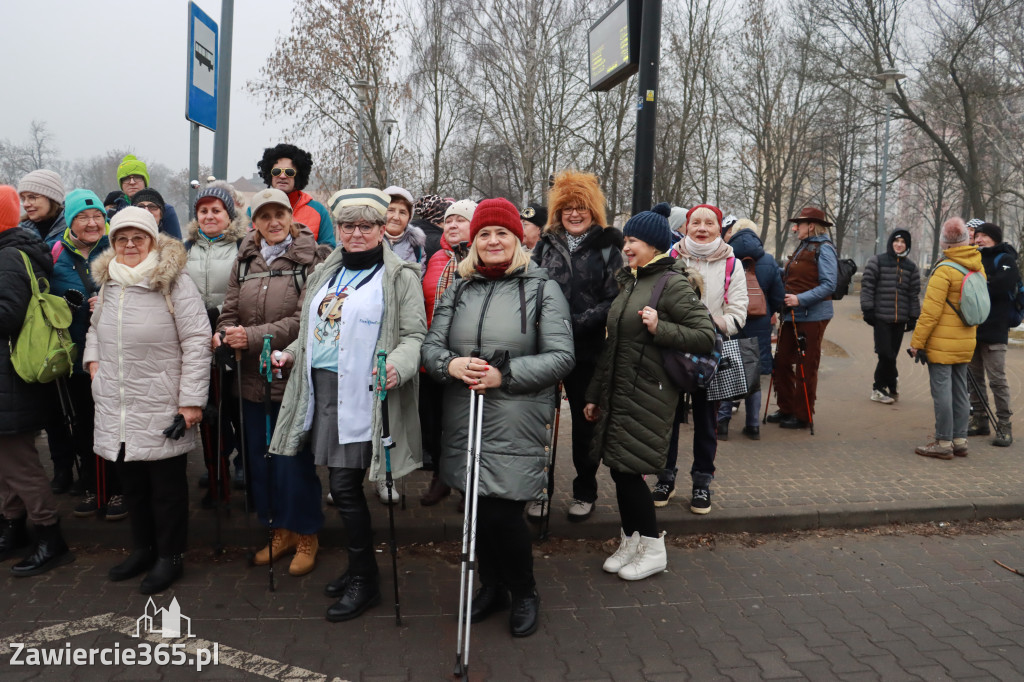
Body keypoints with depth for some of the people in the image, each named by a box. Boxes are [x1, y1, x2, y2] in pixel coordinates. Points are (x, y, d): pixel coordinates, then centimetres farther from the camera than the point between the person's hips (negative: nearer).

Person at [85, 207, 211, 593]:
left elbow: (197, 341, -13)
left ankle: (170, 557, 20)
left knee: (167, 485, 5)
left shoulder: (174, 282, -10)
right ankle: (143, 549, 34)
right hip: (116, 408, 6)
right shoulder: (107, 282, 10)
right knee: (131, 482, 16)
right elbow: (95, 327, 28)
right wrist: (93, 359, 9)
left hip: (161, 408, -6)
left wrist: (192, 399, -15)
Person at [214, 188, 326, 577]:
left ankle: (306, 536, 22)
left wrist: (253, 336, -21)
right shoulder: (245, 261, 11)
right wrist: (224, 335, -11)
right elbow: (230, 310, 10)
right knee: (259, 459, 14)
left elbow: (305, 320, -17)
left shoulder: (309, 260, -8)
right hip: (253, 380, 6)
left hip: (293, 377, -6)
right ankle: (280, 531, 33)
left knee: (294, 459, 2)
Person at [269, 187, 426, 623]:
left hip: (363, 396, -7)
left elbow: (413, 335, -11)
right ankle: (359, 566, 30)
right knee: (343, 486, 12)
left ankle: (364, 580, 13)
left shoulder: (400, 277, -4)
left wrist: (398, 367, -29)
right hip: (322, 391, 7)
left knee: (344, 487, -5)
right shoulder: (327, 273, 18)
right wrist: (292, 353, 11)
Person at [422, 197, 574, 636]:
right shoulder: (458, 292, 12)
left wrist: (504, 376, -18)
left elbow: (561, 357, -7)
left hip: (517, 428, -4)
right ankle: (492, 587, 37)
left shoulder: (542, 289, 0)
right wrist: (450, 364, -16)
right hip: (463, 423, 4)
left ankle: (524, 592, 24)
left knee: (501, 513, -5)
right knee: (477, 510, 13)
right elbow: (430, 346, 8)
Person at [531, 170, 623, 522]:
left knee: (585, 420, 9)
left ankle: (585, 492, 25)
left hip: (587, 350, -2)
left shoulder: (608, 247, 2)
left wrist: (578, 322, -17)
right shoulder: (546, 244, 10)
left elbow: (613, 301, -6)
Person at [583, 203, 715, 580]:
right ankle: (630, 542, 26)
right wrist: (596, 393, 19)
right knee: (619, 467, 10)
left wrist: (661, 328, -24)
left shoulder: (673, 285, -9)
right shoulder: (629, 283, 14)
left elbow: (706, 336, -13)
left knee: (628, 468, -5)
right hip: (619, 391, 7)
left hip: (649, 393, -7)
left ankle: (653, 549, 13)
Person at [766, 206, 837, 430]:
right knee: (782, 361, 12)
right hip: (793, 315, 9)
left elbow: (828, 285, -19)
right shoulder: (803, 247, 16)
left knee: (806, 367, 1)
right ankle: (786, 409, 25)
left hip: (812, 317, -9)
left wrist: (800, 299, -26)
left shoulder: (824, 249, -11)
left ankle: (803, 416, 12)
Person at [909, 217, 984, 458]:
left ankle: (944, 443, 2)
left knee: (941, 390, -2)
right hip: (965, 343, 7)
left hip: (942, 344, -7)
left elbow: (931, 312, -17)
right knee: (959, 389, 13)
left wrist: (917, 341, -11)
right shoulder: (978, 268, 6)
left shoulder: (944, 270, -16)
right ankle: (960, 440, 19)